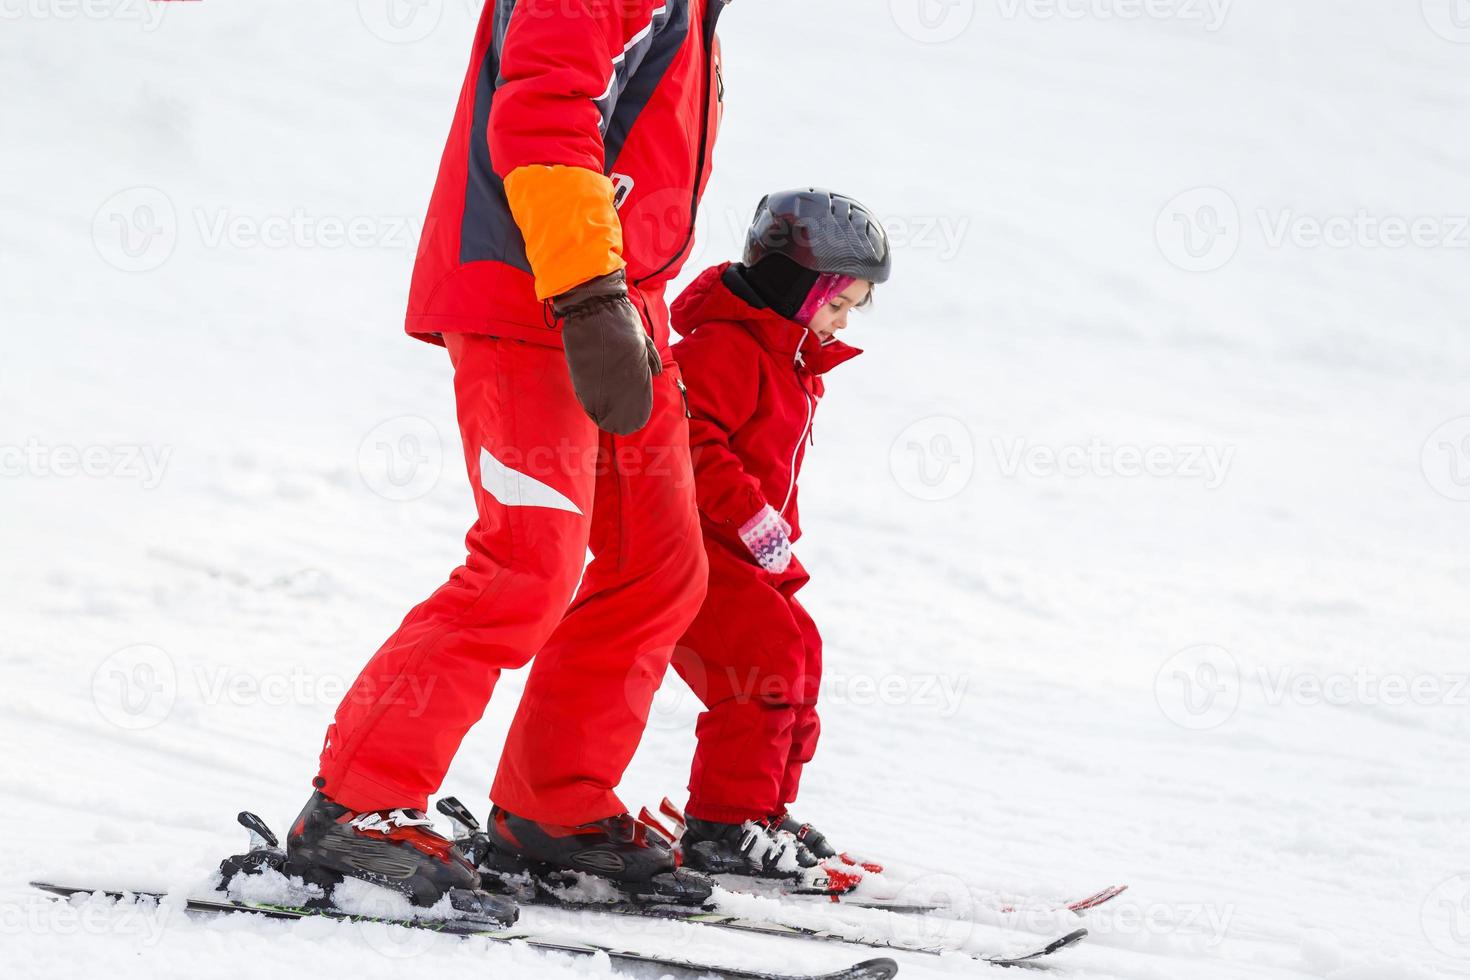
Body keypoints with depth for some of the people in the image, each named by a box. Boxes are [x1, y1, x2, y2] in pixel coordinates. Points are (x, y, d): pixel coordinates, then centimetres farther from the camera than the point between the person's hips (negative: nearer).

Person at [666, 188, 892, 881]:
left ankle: (765, 809, 23)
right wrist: (756, 520, -27)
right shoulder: (724, 347, -18)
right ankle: (722, 826, -14)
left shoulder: (788, 359, 17)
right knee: (765, 650, -18)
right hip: (685, 539, -11)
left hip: (739, 547, 11)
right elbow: (689, 439, -29)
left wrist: (777, 545, 20)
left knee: (797, 650, 13)